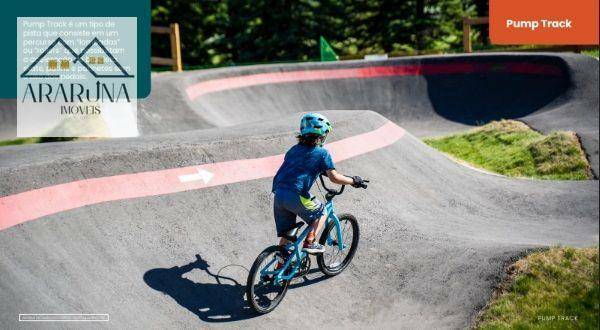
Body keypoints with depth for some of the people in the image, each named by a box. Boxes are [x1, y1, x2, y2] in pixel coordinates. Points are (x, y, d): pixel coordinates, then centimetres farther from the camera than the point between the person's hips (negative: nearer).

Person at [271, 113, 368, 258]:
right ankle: (309, 243, 8)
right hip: (296, 195, -6)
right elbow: (334, 177, -4)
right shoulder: (321, 152, 2)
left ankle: (281, 264, 15)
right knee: (321, 213, 20)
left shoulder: (294, 149, 20)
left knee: (286, 234, 16)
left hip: (278, 194, 6)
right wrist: (354, 181, 11)